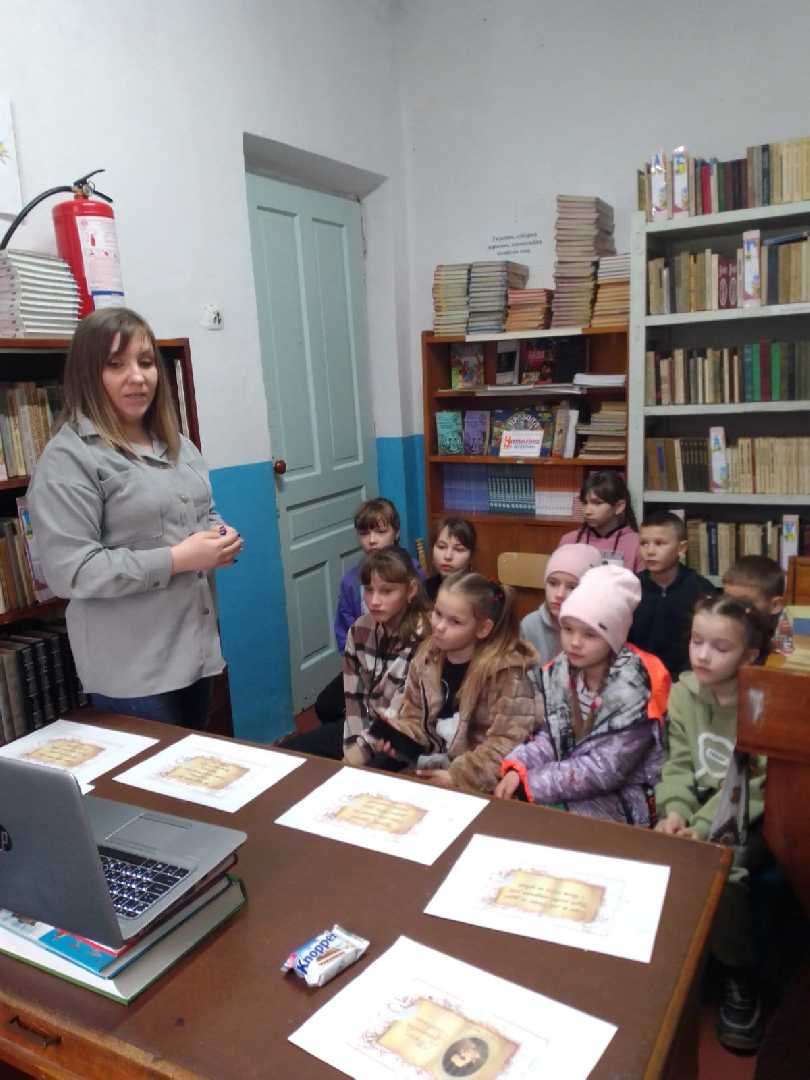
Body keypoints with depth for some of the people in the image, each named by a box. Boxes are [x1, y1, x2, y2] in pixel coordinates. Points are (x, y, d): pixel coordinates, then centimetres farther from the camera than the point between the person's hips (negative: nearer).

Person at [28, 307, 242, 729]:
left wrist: (223, 540, -2)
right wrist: (177, 559, -21)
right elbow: (69, 571, -21)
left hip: (197, 648, 8)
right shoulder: (69, 457, -15)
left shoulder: (175, 443, 11)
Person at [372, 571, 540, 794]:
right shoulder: (427, 657, 2)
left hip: (476, 782, -5)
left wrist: (458, 777, -20)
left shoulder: (507, 672, -17)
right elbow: (415, 717, 10)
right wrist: (396, 735, -10)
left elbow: (507, 743, -19)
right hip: (430, 769, 5)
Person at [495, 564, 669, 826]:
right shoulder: (562, 672, -4)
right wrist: (517, 768, -16)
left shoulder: (633, 690, -23)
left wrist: (530, 782, -23)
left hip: (624, 799, -6)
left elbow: (606, 769, -24)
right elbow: (551, 737, 3)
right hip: (575, 788, 6)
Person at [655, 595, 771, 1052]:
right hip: (700, 805, 5)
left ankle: (740, 980, -3)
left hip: (751, 817, -4)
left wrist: (706, 826, -28)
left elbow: (754, 787, -19)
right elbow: (679, 764, -1)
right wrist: (675, 812, -19)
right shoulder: (684, 691, -3)